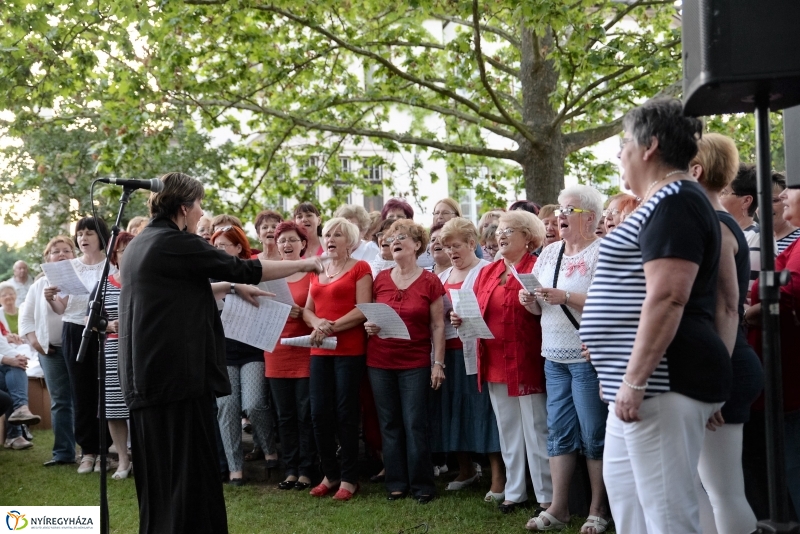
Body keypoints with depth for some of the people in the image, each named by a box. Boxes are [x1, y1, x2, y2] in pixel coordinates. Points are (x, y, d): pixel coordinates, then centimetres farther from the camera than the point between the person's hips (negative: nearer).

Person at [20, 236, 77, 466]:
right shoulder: (39, 285, 12)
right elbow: (26, 317, 14)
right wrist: (33, 339, -1)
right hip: (51, 350, 3)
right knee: (60, 402, 6)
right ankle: (63, 452, 9)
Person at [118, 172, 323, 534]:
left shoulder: (140, 244, 16)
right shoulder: (176, 242, -11)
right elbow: (244, 269, -9)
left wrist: (228, 287, 24)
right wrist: (305, 264, 0)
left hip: (145, 376, 9)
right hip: (181, 371, -9)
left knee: (158, 473, 13)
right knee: (190, 468, -5)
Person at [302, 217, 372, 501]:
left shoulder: (359, 268, -1)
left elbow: (363, 310, -11)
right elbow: (307, 309, 14)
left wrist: (331, 327, -18)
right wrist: (317, 323, -8)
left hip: (350, 350, -6)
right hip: (320, 350, 6)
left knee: (345, 412, -2)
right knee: (319, 413, 3)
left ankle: (349, 478, 7)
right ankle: (330, 474, 17)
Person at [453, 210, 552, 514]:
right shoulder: (487, 273, 15)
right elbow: (477, 313, 20)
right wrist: (462, 319, 1)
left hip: (527, 363, -7)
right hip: (495, 363, 7)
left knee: (536, 431, -2)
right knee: (507, 431, 13)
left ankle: (547, 496, 6)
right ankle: (514, 492, 22)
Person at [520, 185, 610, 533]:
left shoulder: (602, 252, -9)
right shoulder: (549, 253, 13)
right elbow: (539, 307, 18)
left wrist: (566, 297, -23)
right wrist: (530, 301, -4)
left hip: (588, 357, -7)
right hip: (554, 356, 7)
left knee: (593, 433, 1)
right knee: (558, 432, 8)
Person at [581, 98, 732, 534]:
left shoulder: (673, 203, -15)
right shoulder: (665, 203, 18)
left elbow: (667, 298, -24)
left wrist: (635, 379, -24)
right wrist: (623, 375, 27)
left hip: (661, 381, -11)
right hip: (644, 380, 11)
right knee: (621, 485, 18)